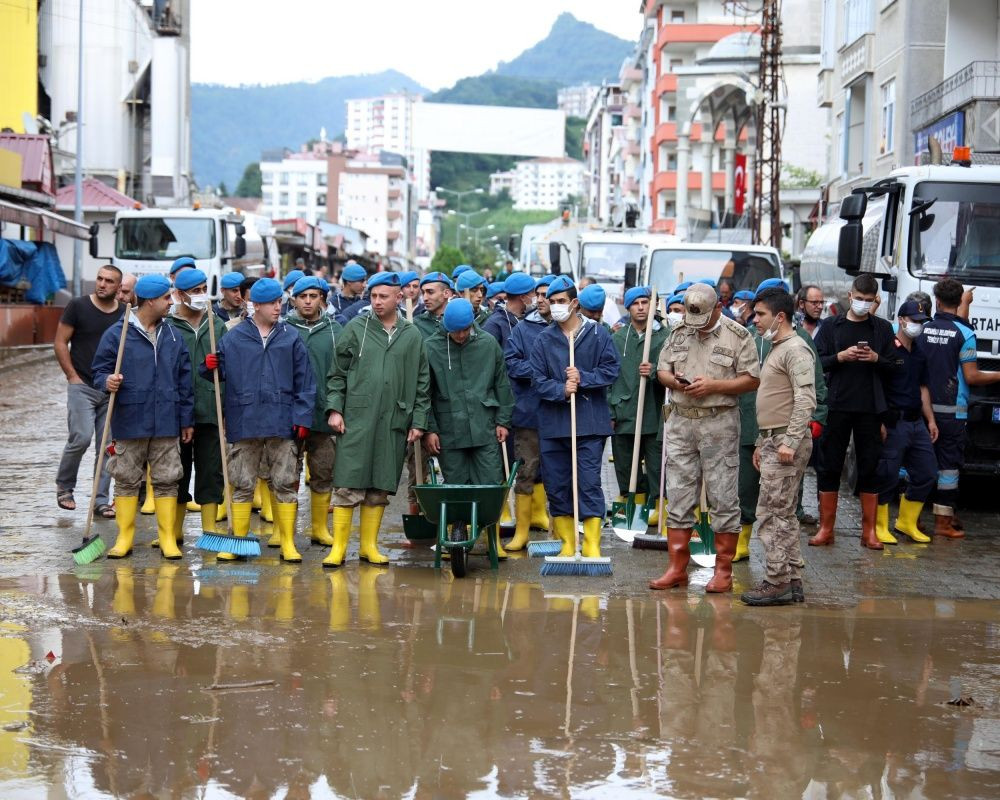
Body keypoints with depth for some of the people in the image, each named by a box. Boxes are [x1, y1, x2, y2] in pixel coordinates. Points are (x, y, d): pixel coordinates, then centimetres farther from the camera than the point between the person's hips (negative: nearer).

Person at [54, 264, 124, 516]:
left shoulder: (124, 314, 7)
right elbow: (60, 343, -1)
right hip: (82, 386, -4)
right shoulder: (78, 306, -2)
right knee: (81, 437, -15)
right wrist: (72, 376, -7)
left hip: (111, 389, 4)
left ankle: (101, 500, 9)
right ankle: (63, 486, 8)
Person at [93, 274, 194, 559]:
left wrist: (187, 420, 11)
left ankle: (168, 539, 11)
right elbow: (100, 371, 0)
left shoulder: (172, 337, 10)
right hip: (129, 423, -3)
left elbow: (184, 381, 13)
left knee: (166, 481, 4)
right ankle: (125, 538, 14)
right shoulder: (116, 334, -3)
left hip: (167, 424, 3)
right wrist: (108, 381, -24)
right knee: (127, 480, 5)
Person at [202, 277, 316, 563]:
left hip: (282, 424, 0)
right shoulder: (233, 338, 5)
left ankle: (288, 543, 9)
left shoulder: (291, 338, 5)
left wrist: (303, 417, -3)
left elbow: (304, 381, 5)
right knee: (242, 485, 6)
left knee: (285, 484, 2)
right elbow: (222, 373, 11)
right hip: (244, 424, 0)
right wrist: (209, 367, -11)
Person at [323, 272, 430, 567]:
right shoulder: (355, 328, 4)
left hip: (394, 422, 2)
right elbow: (337, 373, 6)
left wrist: (418, 421, 5)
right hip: (356, 419, -2)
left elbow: (421, 384, 11)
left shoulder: (413, 336, 9)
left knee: (380, 487, 7)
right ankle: (339, 547, 0)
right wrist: (334, 408, -4)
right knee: (347, 485, -5)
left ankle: (369, 546, 15)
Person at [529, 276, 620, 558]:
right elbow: (538, 380, 0)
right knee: (556, 485, 6)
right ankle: (567, 543, 17)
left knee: (589, 482, -5)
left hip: (590, 421, -3)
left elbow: (611, 370, -2)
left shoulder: (597, 334, 2)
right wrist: (562, 390, -17)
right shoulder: (543, 339, 6)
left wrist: (583, 378, -15)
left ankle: (592, 544, -1)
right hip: (553, 423, 3)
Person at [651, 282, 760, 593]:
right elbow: (662, 370, 17)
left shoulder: (737, 335, -4)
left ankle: (723, 570, 5)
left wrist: (713, 385, -15)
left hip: (719, 423, -5)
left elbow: (752, 379, -6)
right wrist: (675, 382, -6)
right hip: (680, 421, 5)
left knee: (723, 498, -1)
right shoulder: (678, 333, 12)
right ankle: (677, 568, 12)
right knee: (678, 497, 6)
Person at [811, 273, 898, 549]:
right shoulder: (831, 326, 5)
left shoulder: (882, 328, 8)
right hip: (836, 405, -1)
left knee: (870, 468, 4)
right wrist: (840, 356, -15)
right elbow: (815, 361, 1)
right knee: (829, 466, 3)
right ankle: (826, 528, 10)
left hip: (869, 408, 1)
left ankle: (869, 530, 10)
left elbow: (892, 366, 8)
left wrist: (876, 358, -11)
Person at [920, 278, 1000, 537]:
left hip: (922, 407, 4)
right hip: (951, 410, -4)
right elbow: (971, 377, -10)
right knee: (948, 464, 2)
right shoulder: (964, 333, -10)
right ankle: (943, 521, 3)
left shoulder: (923, 329, 2)